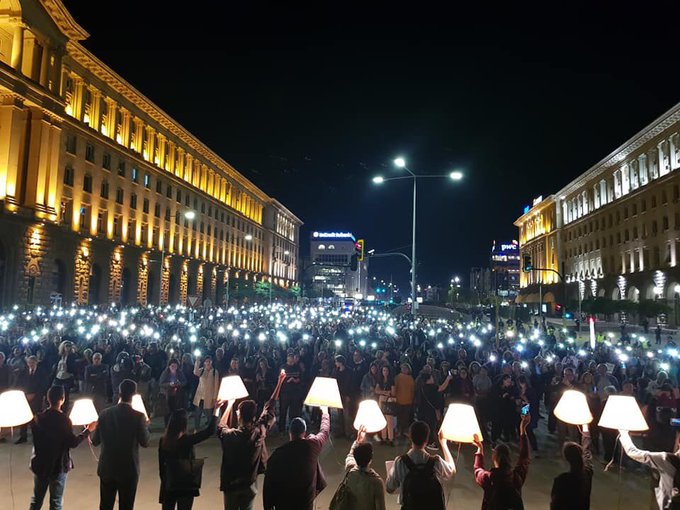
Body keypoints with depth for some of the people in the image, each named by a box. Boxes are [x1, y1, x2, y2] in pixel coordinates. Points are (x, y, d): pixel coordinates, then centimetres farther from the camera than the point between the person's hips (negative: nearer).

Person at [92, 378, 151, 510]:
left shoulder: (105, 413, -7)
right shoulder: (138, 416, -15)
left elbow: (95, 441, 1)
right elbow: (145, 443, -6)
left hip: (107, 468, 3)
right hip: (129, 470, -3)